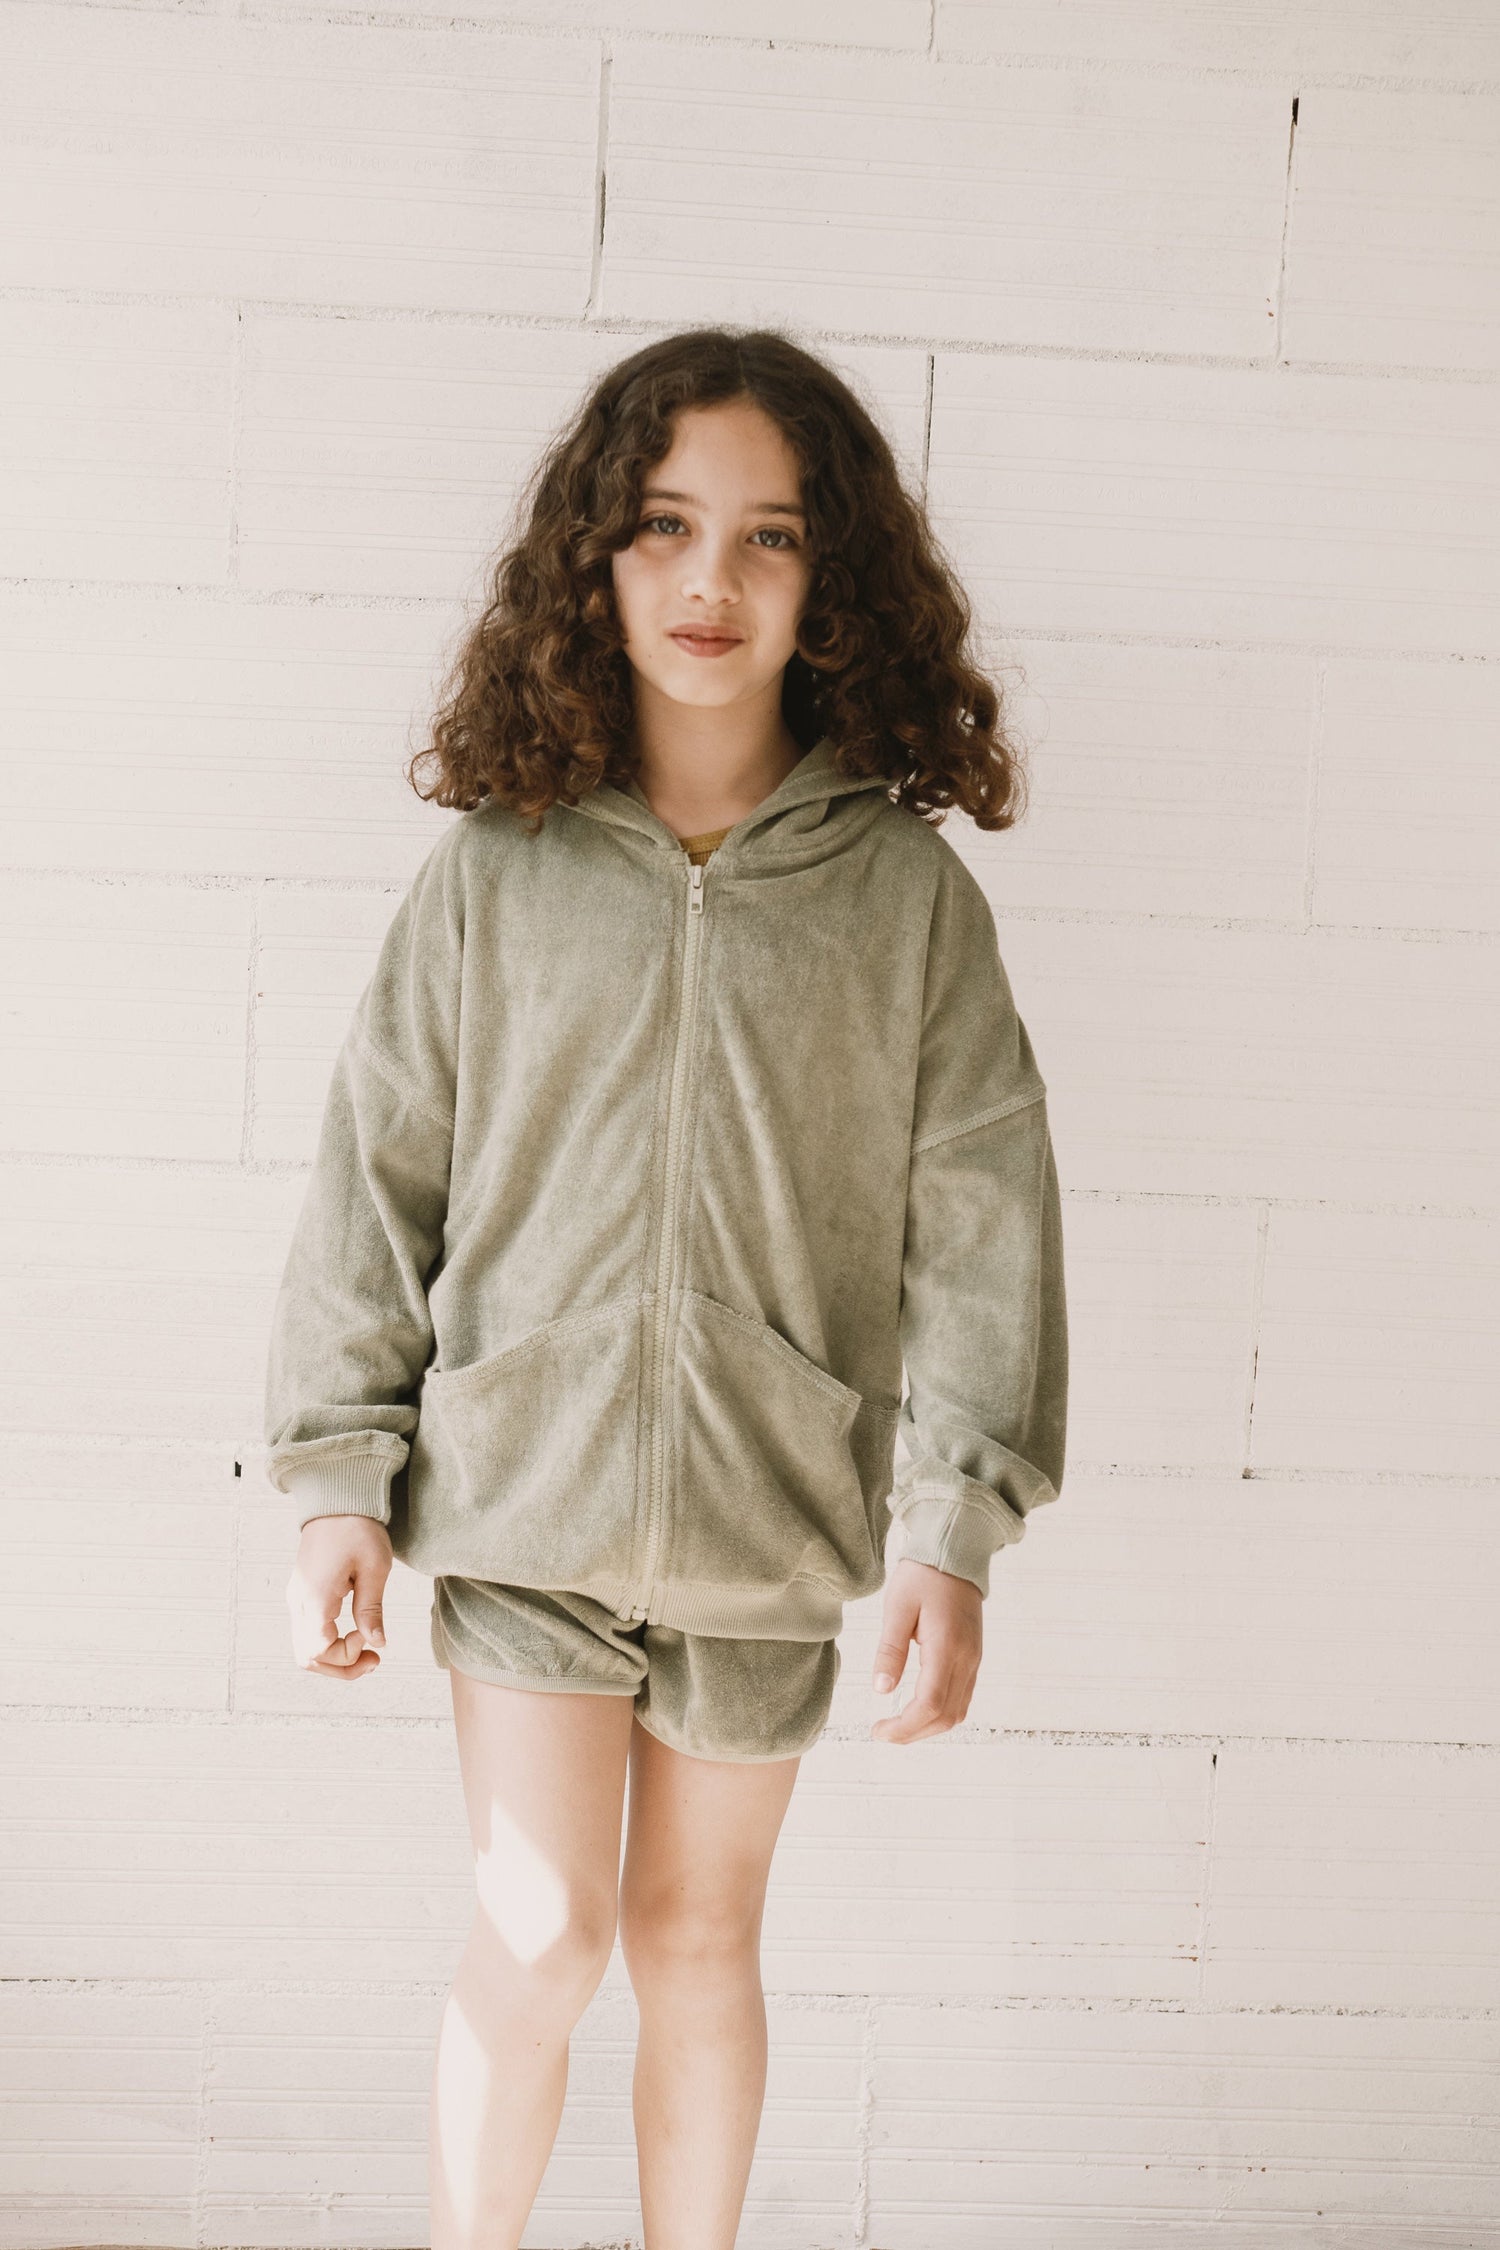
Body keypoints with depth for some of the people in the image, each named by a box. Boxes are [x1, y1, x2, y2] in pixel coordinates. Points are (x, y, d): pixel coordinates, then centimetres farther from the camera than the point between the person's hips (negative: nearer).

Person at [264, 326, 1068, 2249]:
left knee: (698, 1939, 14)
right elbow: (380, 1171, 1)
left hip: (769, 1507, 1)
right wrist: (340, 1479, 0)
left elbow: (978, 1221, -4)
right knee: (539, 1936, -2)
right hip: (523, 1478, 0)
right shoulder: (497, 868, -3)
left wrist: (953, 1531, -8)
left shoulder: (908, 890, -4)